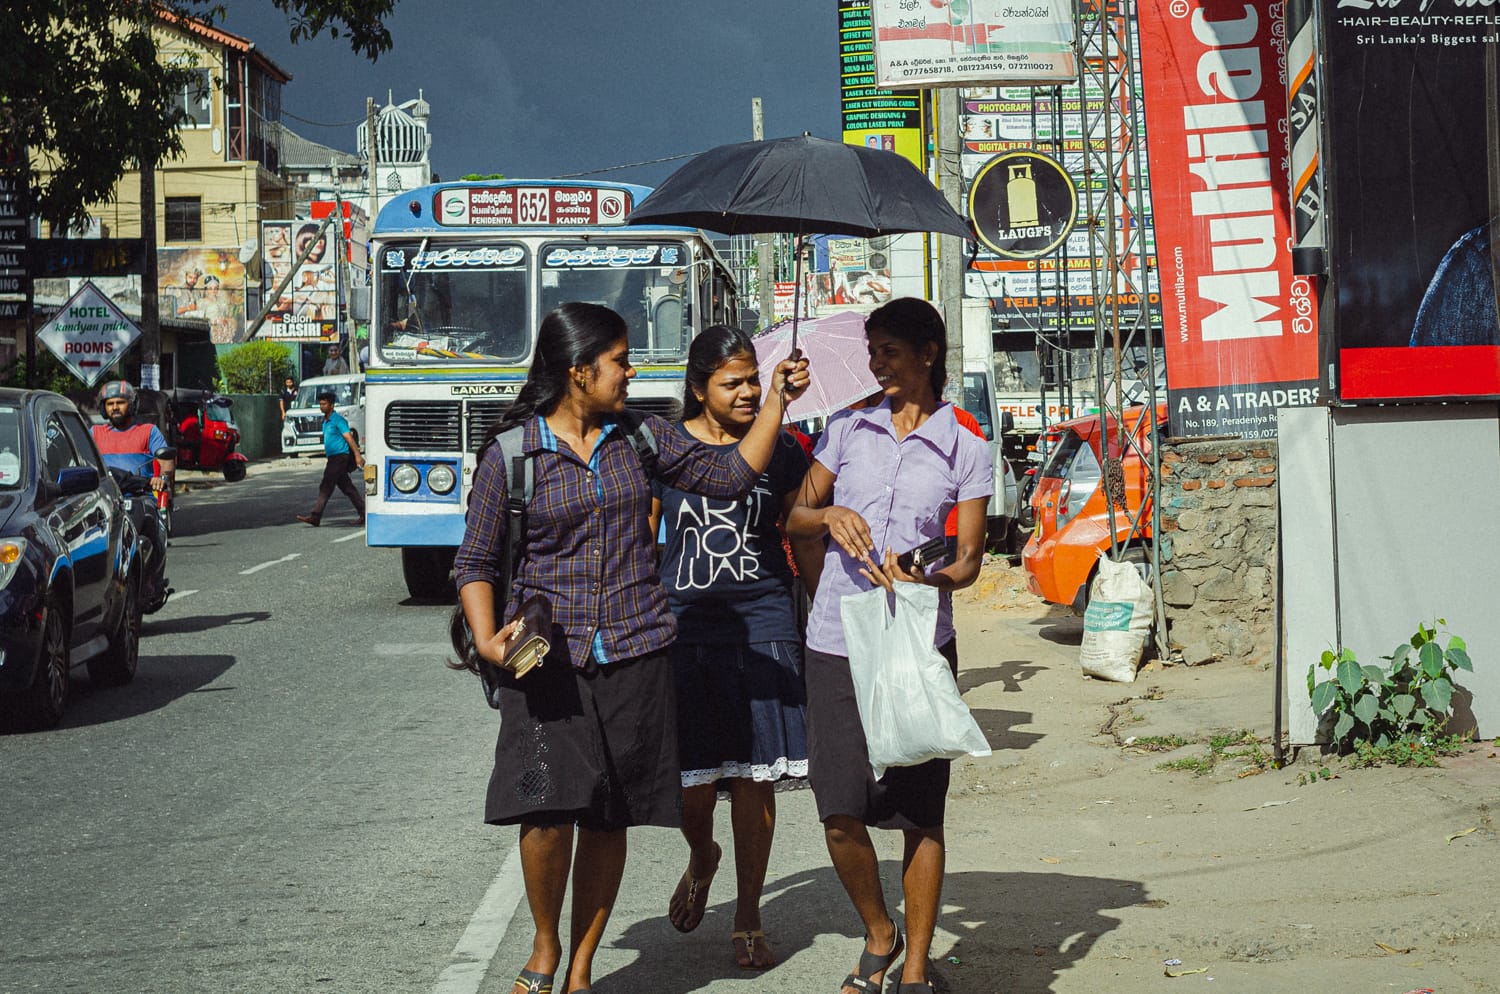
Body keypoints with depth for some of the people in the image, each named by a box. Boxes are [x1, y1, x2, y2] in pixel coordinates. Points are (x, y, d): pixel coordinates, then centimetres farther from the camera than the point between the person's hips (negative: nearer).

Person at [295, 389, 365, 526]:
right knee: (348, 488, 10)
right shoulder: (326, 420, 17)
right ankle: (363, 514, 14)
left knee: (325, 487, -11)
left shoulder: (338, 420, -11)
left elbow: (349, 438, -17)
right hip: (333, 458, 10)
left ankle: (315, 517, -13)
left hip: (339, 457, -10)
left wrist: (357, 456, -23)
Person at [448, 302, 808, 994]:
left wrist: (777, 402, 6)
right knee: (547, 810, -14)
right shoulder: (510, 455, -1)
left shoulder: (639, 437, 9)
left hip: (633, 653, 3)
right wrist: (487, 640, -10)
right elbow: (475, 561, 4)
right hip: (546, 658, -3)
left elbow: (730, 476, 12)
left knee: (609, 819, 5)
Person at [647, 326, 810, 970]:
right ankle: (701, 858, 36)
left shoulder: (779, 450, 6)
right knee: (689, 782, 0)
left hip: (762, 624, 0)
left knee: (754, 780, 1)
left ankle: (748, 921, 16)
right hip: (684, 626, 0)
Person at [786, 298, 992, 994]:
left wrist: (925, 579, -18)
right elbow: (795, 517, 16)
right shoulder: (847, 428, 11)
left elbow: (969, 559, 3)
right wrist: (830, 517, -7)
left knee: (920, 816, 2)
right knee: (840, 813, -4)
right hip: (837, 642, 2)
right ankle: (878, 937, 20)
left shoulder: (965, 450, 5)